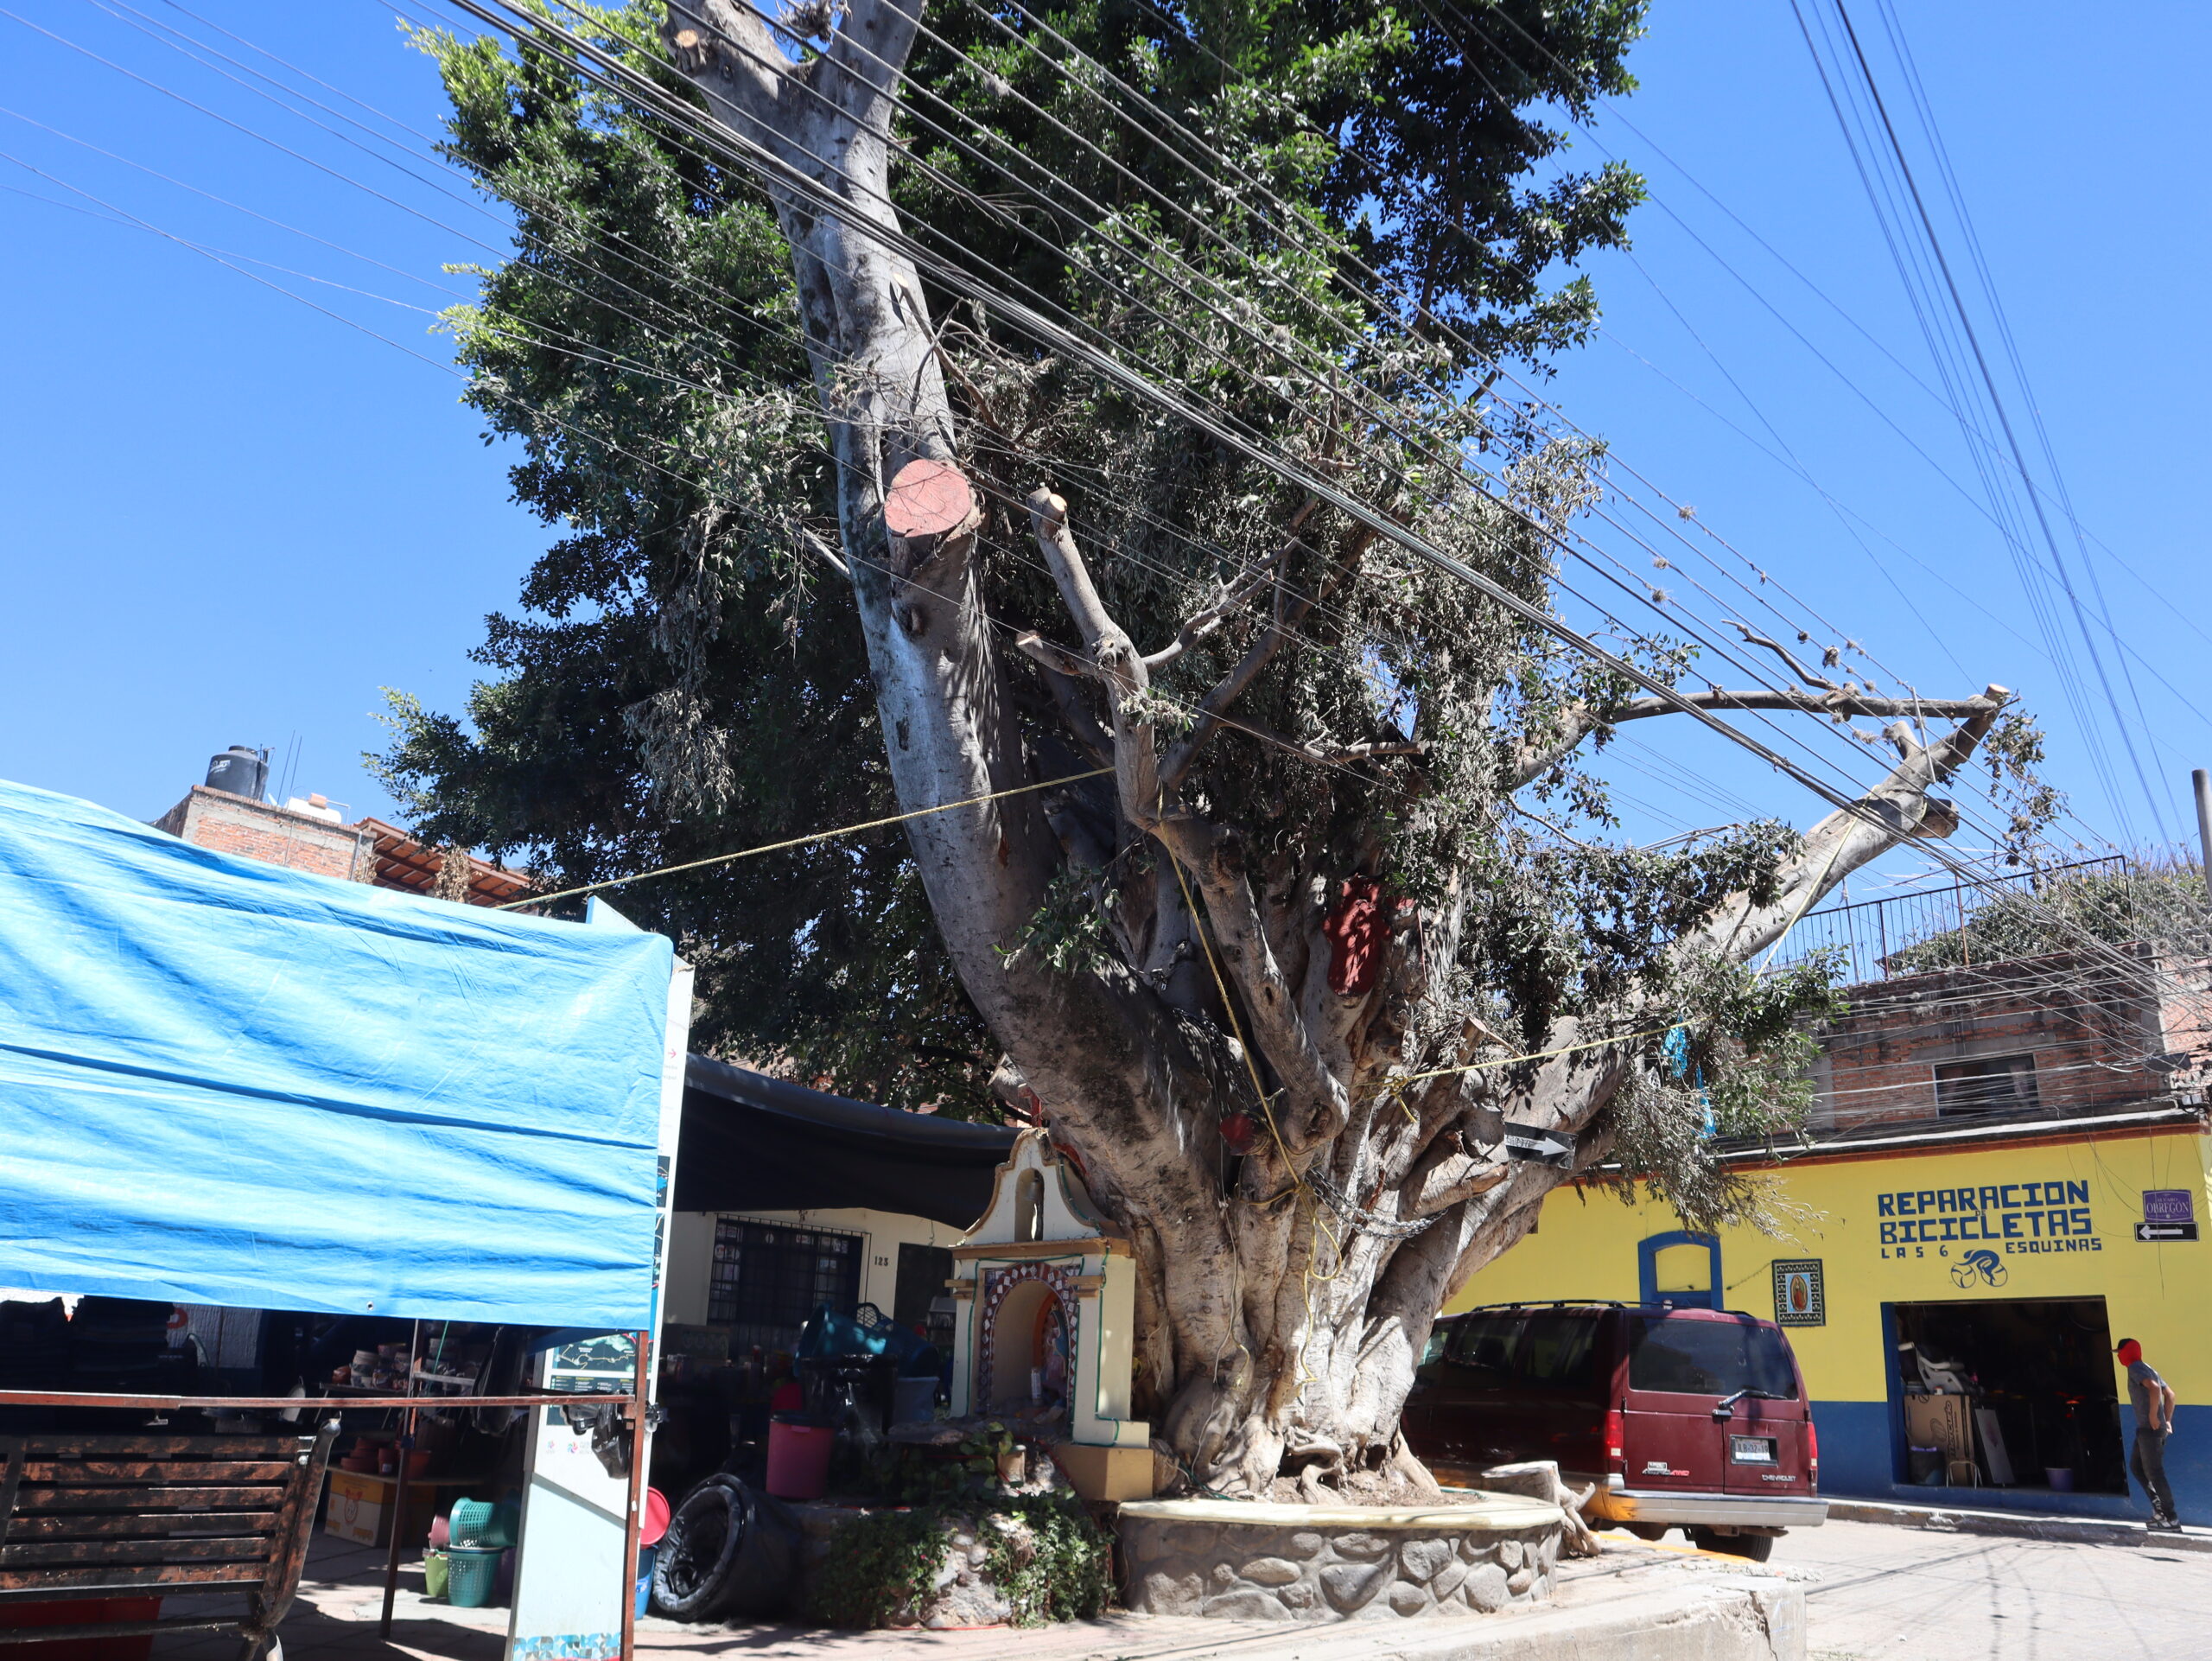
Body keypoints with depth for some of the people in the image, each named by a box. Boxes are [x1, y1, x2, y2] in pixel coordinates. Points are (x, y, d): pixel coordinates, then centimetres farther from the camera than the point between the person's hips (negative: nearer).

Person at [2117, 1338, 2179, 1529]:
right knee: (2136, 1466, 17)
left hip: (2149, 1428, -10)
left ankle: (2171, 1518, -3)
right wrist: (2167, 1420, 20)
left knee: (2154, 1473, -6)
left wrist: (2153, 1416, -23)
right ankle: (2159, 1504, 12)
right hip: (2146, 1428, 10)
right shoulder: (2148, 1369, 20)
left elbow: (2154, 1388, -29)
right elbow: (2170, 1394, 24)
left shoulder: (2136, 1368, -11)